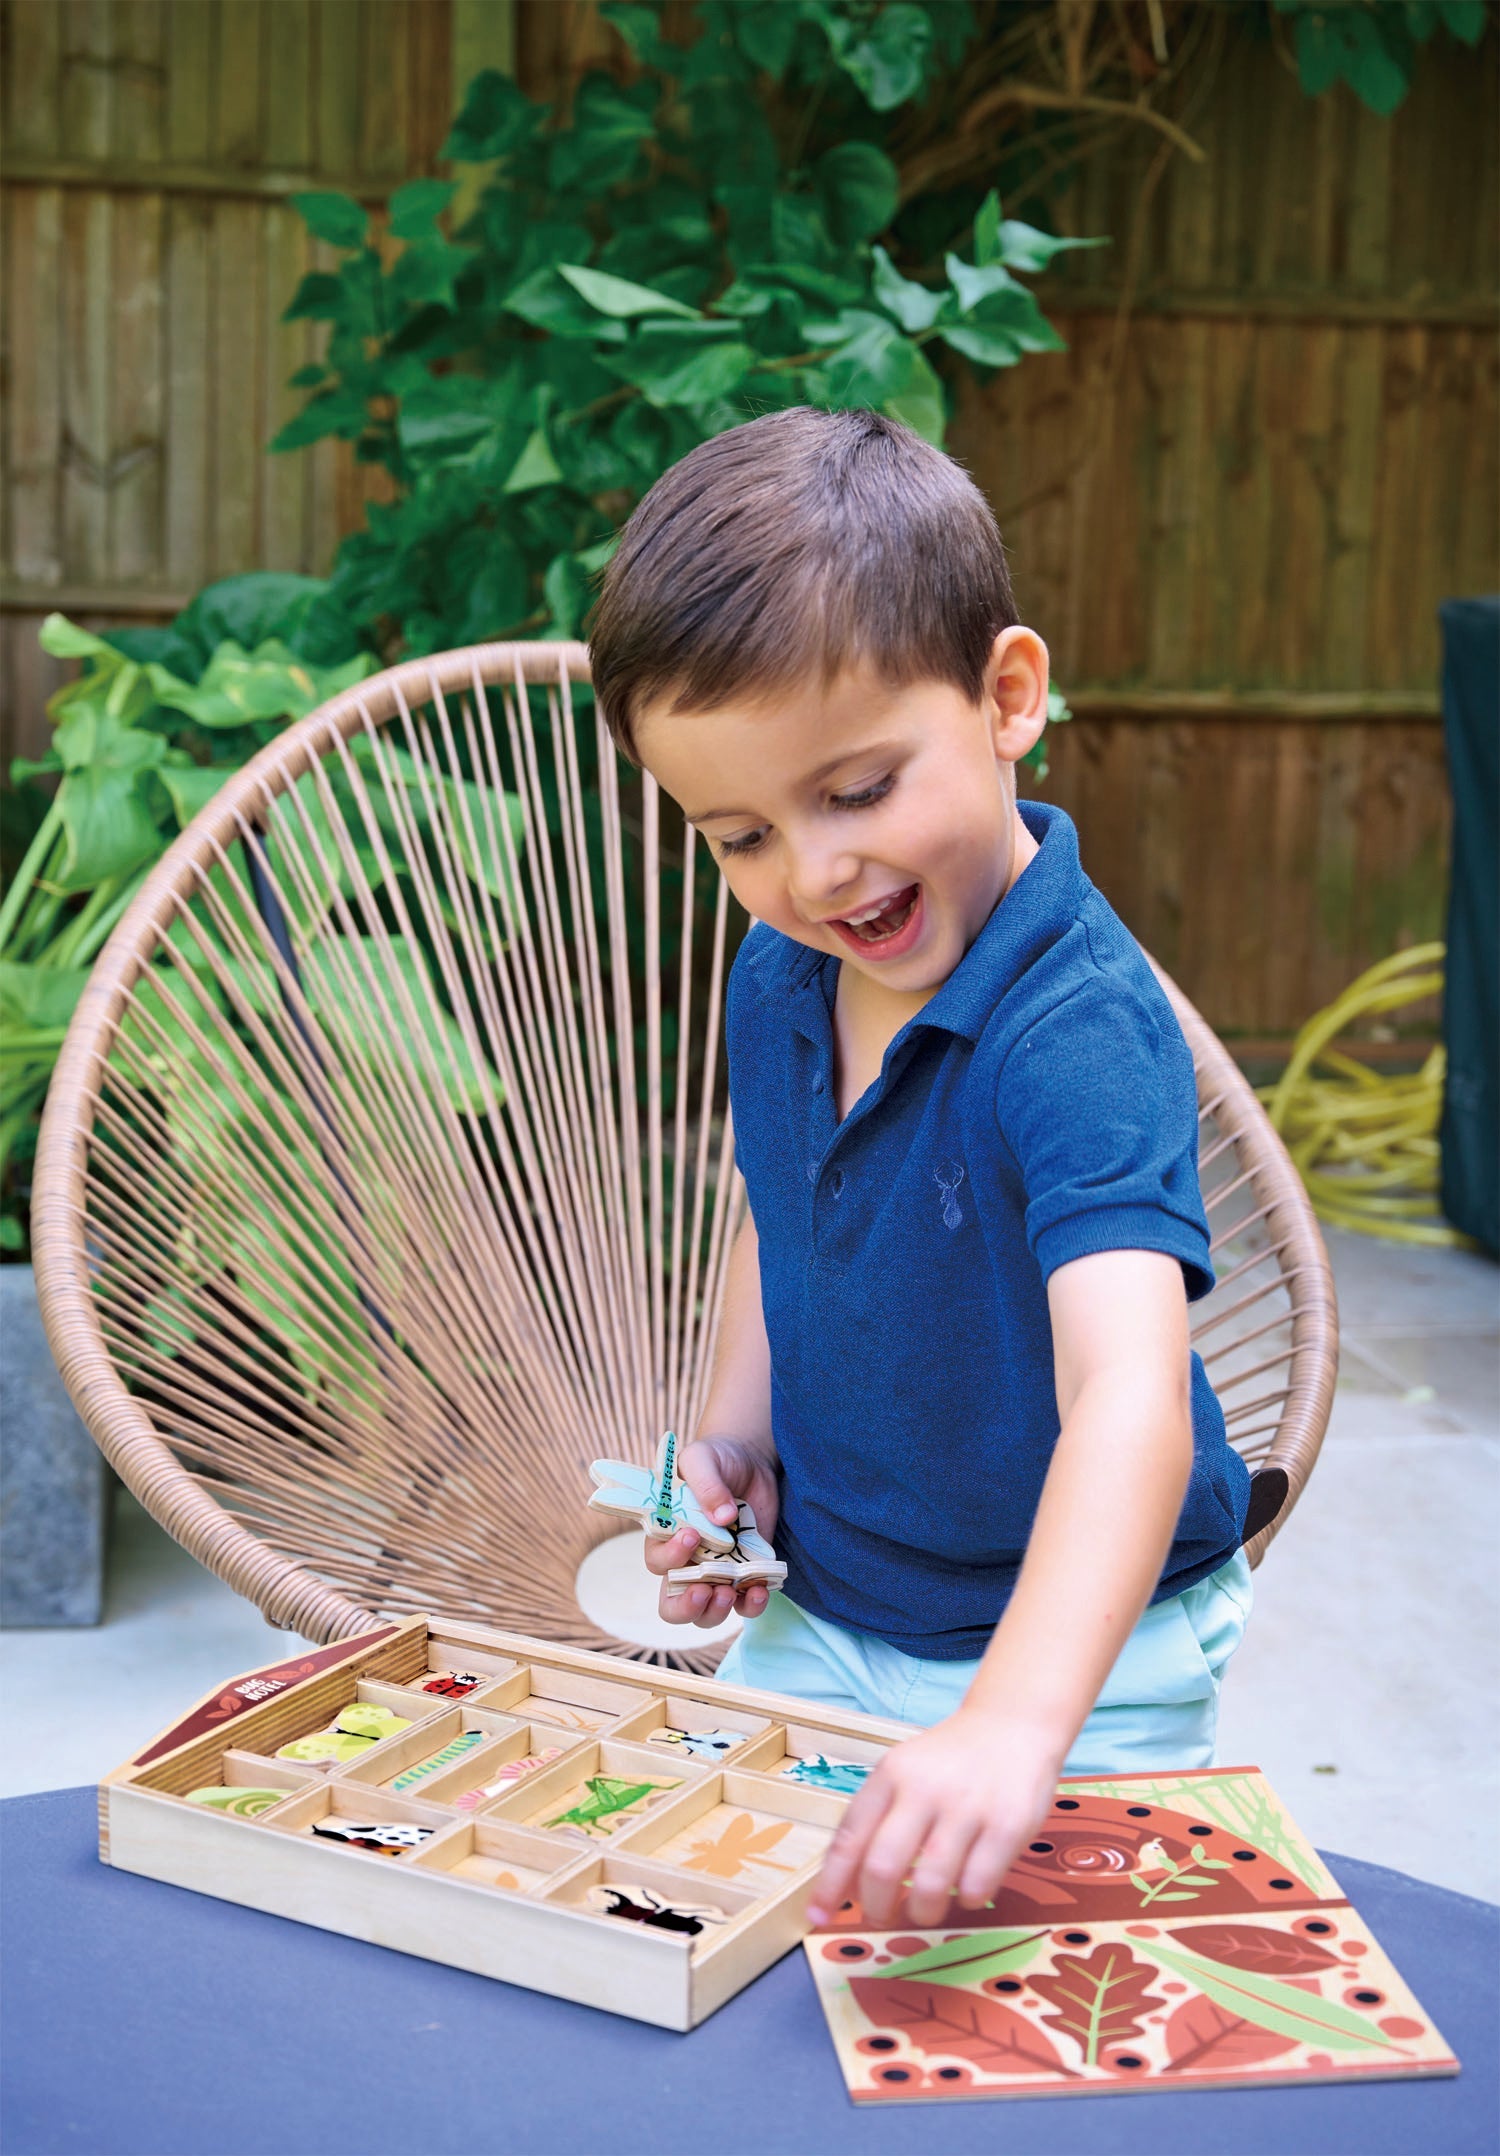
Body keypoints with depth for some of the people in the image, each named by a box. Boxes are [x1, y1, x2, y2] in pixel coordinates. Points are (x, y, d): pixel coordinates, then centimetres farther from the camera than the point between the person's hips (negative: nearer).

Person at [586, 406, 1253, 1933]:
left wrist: (1015, 1722, -55)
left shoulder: (1081, 1033, -29)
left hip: (1080, 1657, -6)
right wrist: (733, 1439, -1)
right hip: (817, 1623, 6)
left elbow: (1129, 1400, -42)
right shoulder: (776, 982, -5)